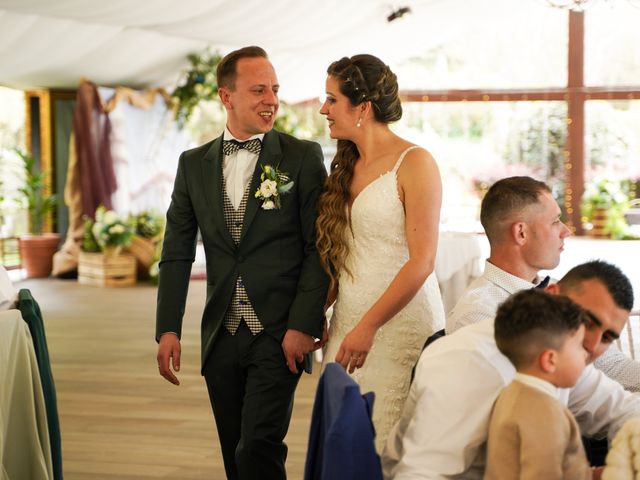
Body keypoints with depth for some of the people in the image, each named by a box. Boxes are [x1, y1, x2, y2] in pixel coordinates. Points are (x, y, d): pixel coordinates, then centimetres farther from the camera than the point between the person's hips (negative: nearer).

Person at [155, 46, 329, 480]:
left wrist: (303, 326, -13)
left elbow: (318, 248, -5)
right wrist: (168, 329, 1)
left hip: (278, 334, -4)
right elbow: (177, 253, 9)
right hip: (221, 336, 4)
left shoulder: (303, 157, -2)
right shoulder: (194, 164, 8)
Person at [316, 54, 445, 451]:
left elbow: (422, 260, -15)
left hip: (401, 325, -7)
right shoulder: (346, 167, 14)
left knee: (386, 448, -4)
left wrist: (368, 327, -19)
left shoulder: (415, 164, -9)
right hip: (347, 322, 7)